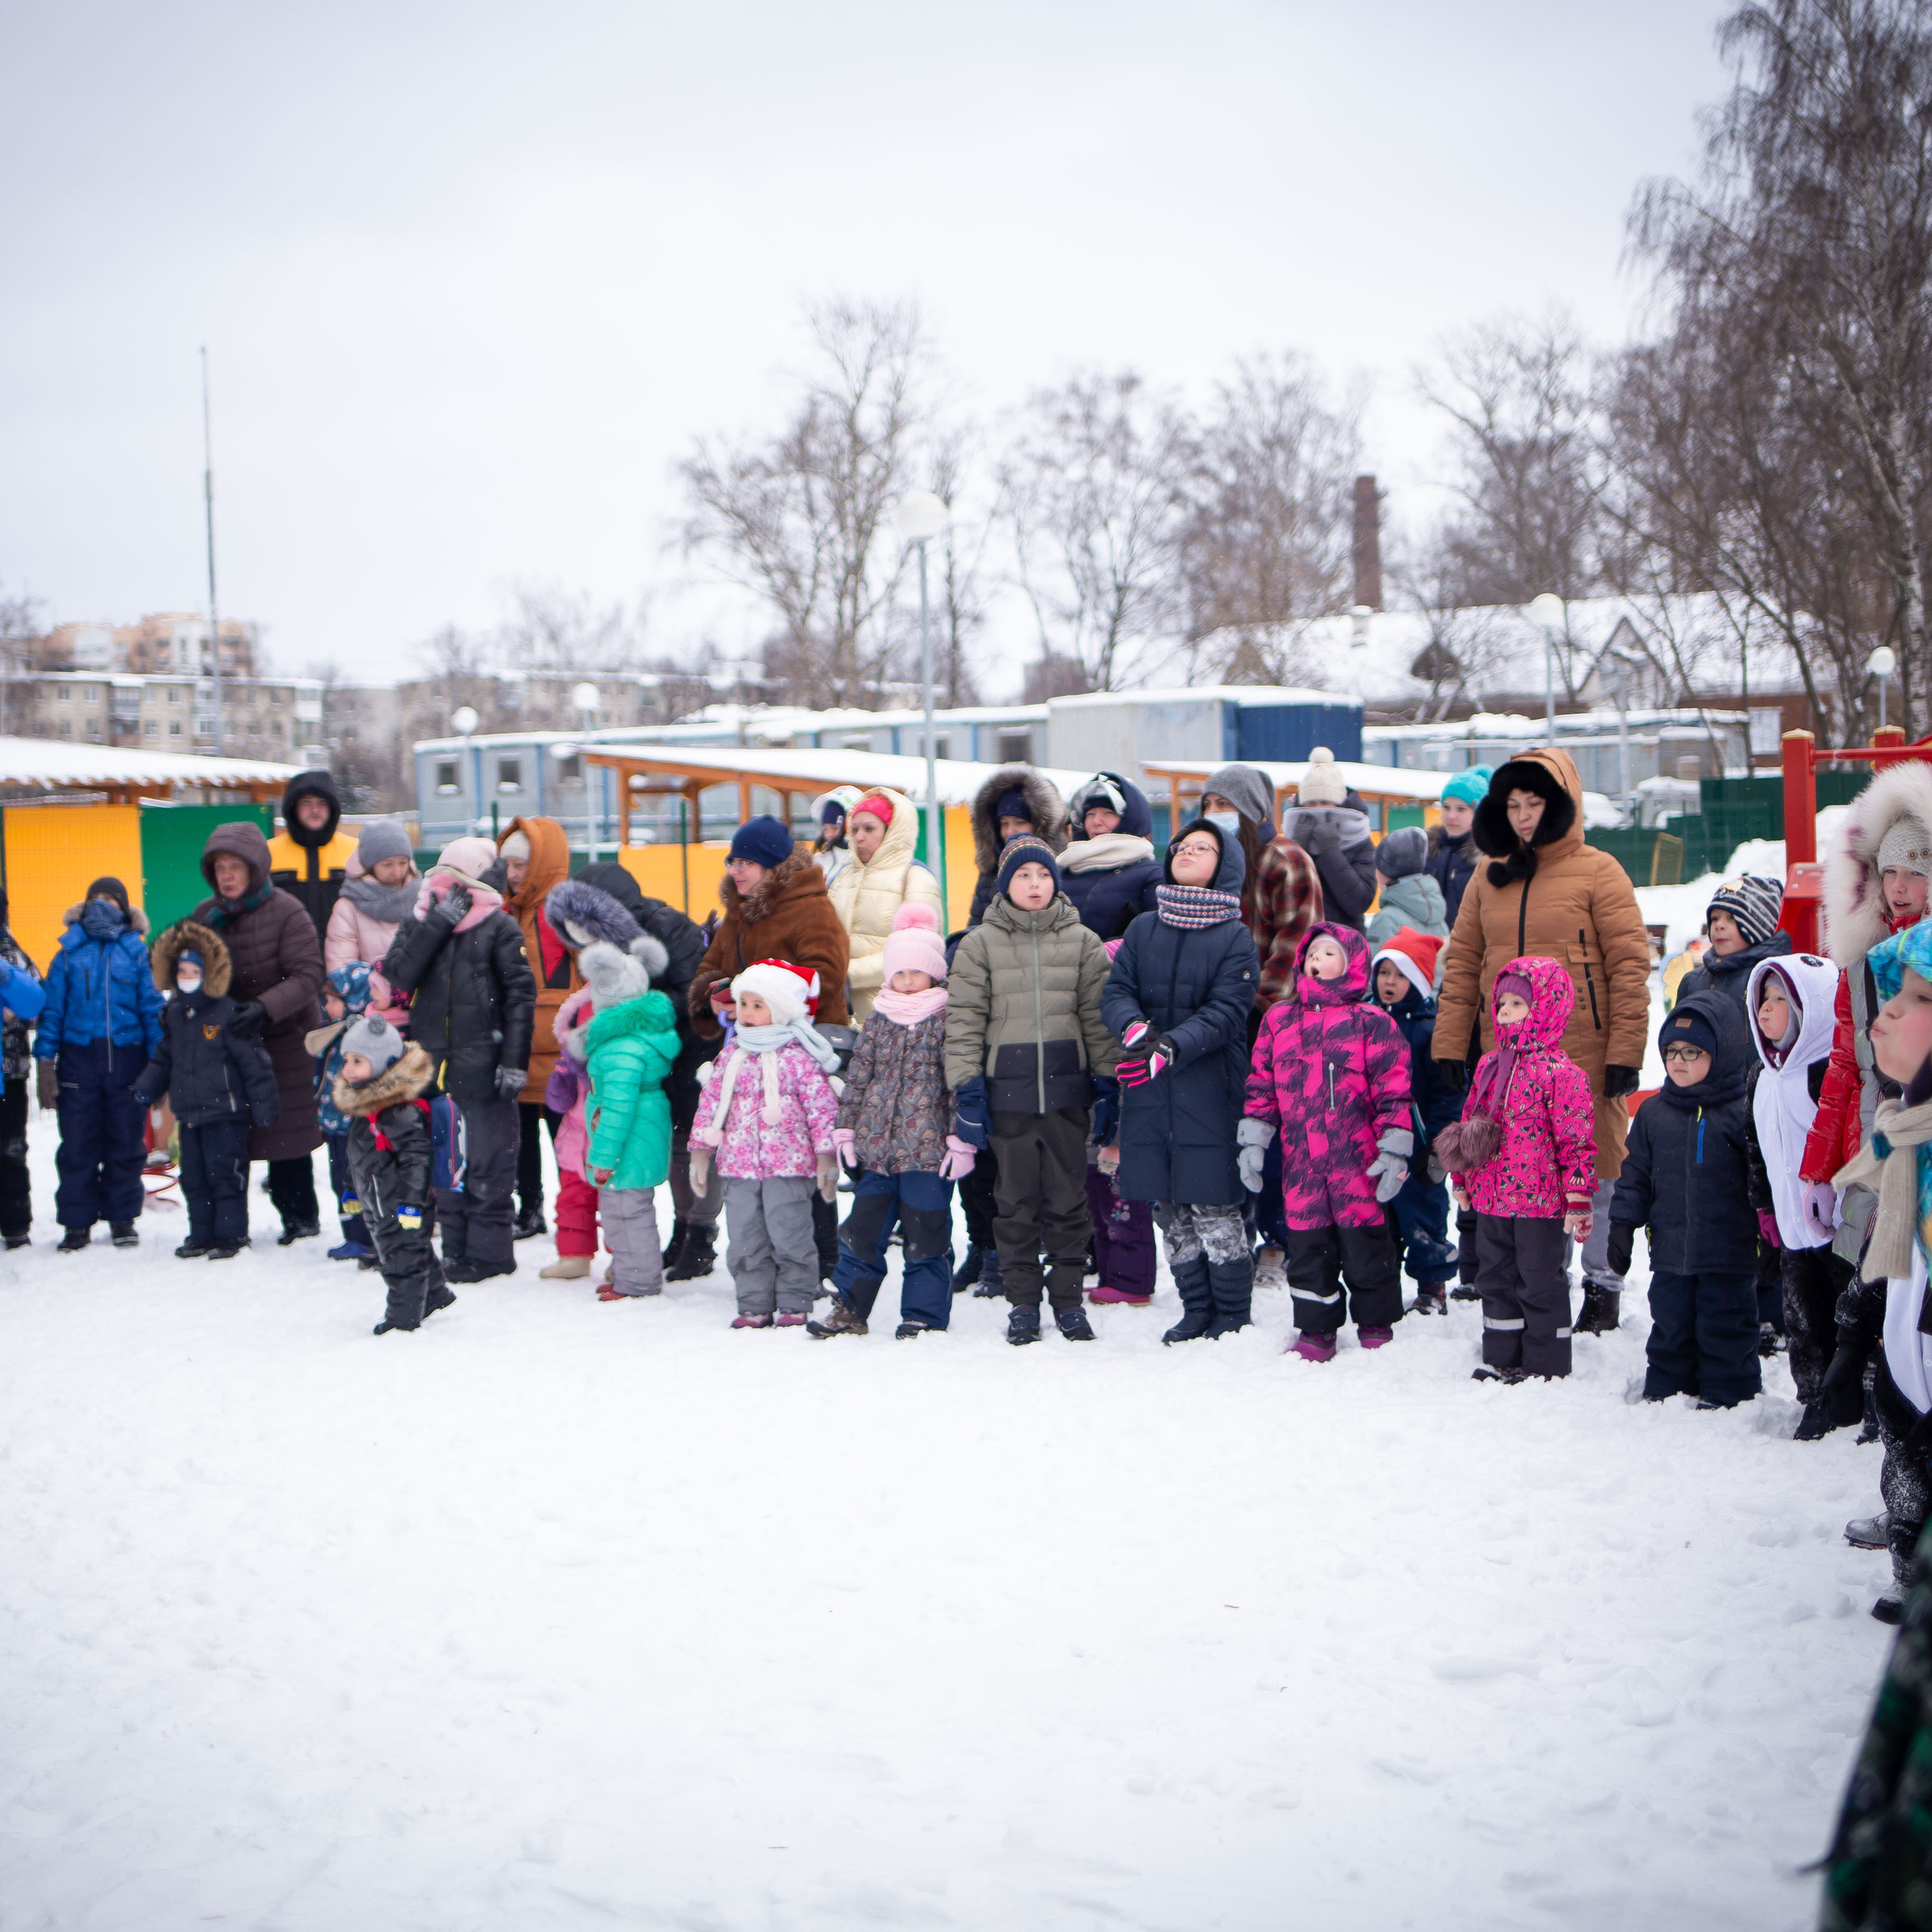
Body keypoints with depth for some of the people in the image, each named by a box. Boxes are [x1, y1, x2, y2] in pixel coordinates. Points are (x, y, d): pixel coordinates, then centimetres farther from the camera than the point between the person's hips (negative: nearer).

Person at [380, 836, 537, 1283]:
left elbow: (520, 994, -5)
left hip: (483, 1068, -5)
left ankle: (488, 1250, 6)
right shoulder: (417, 923, 11)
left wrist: (515, 1060, -12)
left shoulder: (498, 927, -1)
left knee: (488, 1165, -2)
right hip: (433, 1066, 5)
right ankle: (456, 1249, 21)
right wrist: (437, 924, -13)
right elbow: (398, 975, -7)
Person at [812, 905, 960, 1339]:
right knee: (863, 1228, 7)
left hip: (928, 1147, -4)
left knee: (925, 1232, 0)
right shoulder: (878, 1019, 11)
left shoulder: (947, 1019, -1)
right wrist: (846, 1127, 9)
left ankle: (924, 1315, 9)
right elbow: (858, 1075, 14)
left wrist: (962, 1140, -9)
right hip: (877, 1145, 4)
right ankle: (849, 1308, 17)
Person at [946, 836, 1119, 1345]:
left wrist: (1106, 1082, 3)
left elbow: (1098, 1015, 7)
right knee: (1016, 1200, 6)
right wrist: (966, 1089, -5)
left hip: (1067, 1088, 1)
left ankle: (1069, 1298, 16)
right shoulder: (980, 944, 3)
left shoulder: (1082, 941, 6)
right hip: (1007, 1092, -1)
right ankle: (1023, 1302, 14)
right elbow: (963, 1020, 1)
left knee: (1068, 1198, 5)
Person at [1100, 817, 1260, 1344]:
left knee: (1214, 1207, -4)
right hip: (1147, 1090, 4)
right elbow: (1115, 992, 4)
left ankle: (1232, 1316, 9)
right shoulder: (1143, 929, 11)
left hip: (1208, 1088, -4)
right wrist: (1134, 1028, -19)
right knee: (1170, 1210, 8)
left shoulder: (1235, 938, -1)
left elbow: (1226, 1012, -10)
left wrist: (1171, 1047, -24)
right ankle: (1196, 1310, 20)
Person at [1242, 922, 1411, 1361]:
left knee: (1364, 1241, 3)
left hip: (1358, 1162, -4)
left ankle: (1377, 1327, 18)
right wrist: (1252, 1142, 9)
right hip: (1301, 1165, 4)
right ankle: (1316, 1331, 19)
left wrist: (1393, 1152, -8)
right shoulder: (1279, 1020, 12)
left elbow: (1393, 1087, -3)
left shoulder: (1371, 1022, -1)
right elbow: (1261, 1084, 15)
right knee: (1307, 1247, 7)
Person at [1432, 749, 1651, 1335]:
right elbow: (1462, 962, 13)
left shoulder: (1597, 872, -4)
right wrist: (1450, 1042, 6)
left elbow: (1630, 963, -6)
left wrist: (1625, 1051, -10)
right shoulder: (1489, 878, 10)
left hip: (1582, 1051, -4)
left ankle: (1602, 1286, 16)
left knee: (1595, 1169, 3)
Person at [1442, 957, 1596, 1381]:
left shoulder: (1560, 1071, -13)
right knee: (1495, 1278, 15)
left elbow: (1577, 1138, -14)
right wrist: (1462, 1180, 20)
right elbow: (1468, 1124, 19)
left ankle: (1547, 1363, 14)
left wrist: (1577, 1199, -15)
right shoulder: (1488, 1066, 9)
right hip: (1490, 1199, 7)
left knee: (1540, 1281, 3)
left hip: (1540, 1202, -7)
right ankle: (1501, 1358, 26)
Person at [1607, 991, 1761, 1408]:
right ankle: (1664, 1392, 26)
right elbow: (1636, 1174, 12)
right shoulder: (1653, 1113, 6)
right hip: (1670, 1253, 4)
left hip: (1729, 1256, -4)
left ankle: (1728, 1395, 16)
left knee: (1726, 1331, 5)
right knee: (1670, 1329, 14)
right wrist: (1622, 1225, 6)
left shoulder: (1744, 1111, -6)